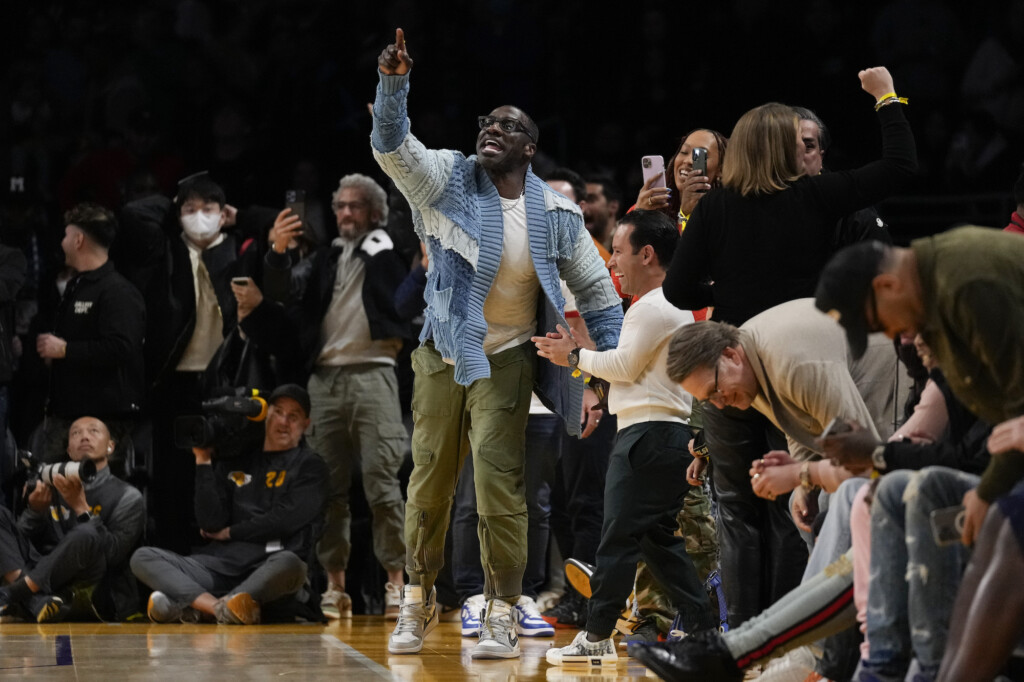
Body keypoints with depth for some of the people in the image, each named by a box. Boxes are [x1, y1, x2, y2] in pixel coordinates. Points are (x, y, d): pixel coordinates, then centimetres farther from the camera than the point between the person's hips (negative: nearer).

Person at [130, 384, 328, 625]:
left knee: (289, 564, -40)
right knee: (143, 558, -15)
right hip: (221, 567, 4)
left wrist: (230, 533, 5)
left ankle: (186, 606, -44)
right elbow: (210, 524, 8)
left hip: (269, 569, -4)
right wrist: (203, 461, 6)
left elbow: (286, 519, -3)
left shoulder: (309, 466, 12)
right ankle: (219, 607, -39)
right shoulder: (236, 463, 21)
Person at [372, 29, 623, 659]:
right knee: (429, 478, 6)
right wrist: (393, 84, -34)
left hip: (506, 359, -1)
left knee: (498, 477, -12)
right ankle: (419, 600, 23)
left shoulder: (556, 215, -2)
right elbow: (392, 145, -17)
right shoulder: (450, 181, -2)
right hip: (444, 351, 1)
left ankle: (503, 614, -5)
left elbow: (598, 292, 5)